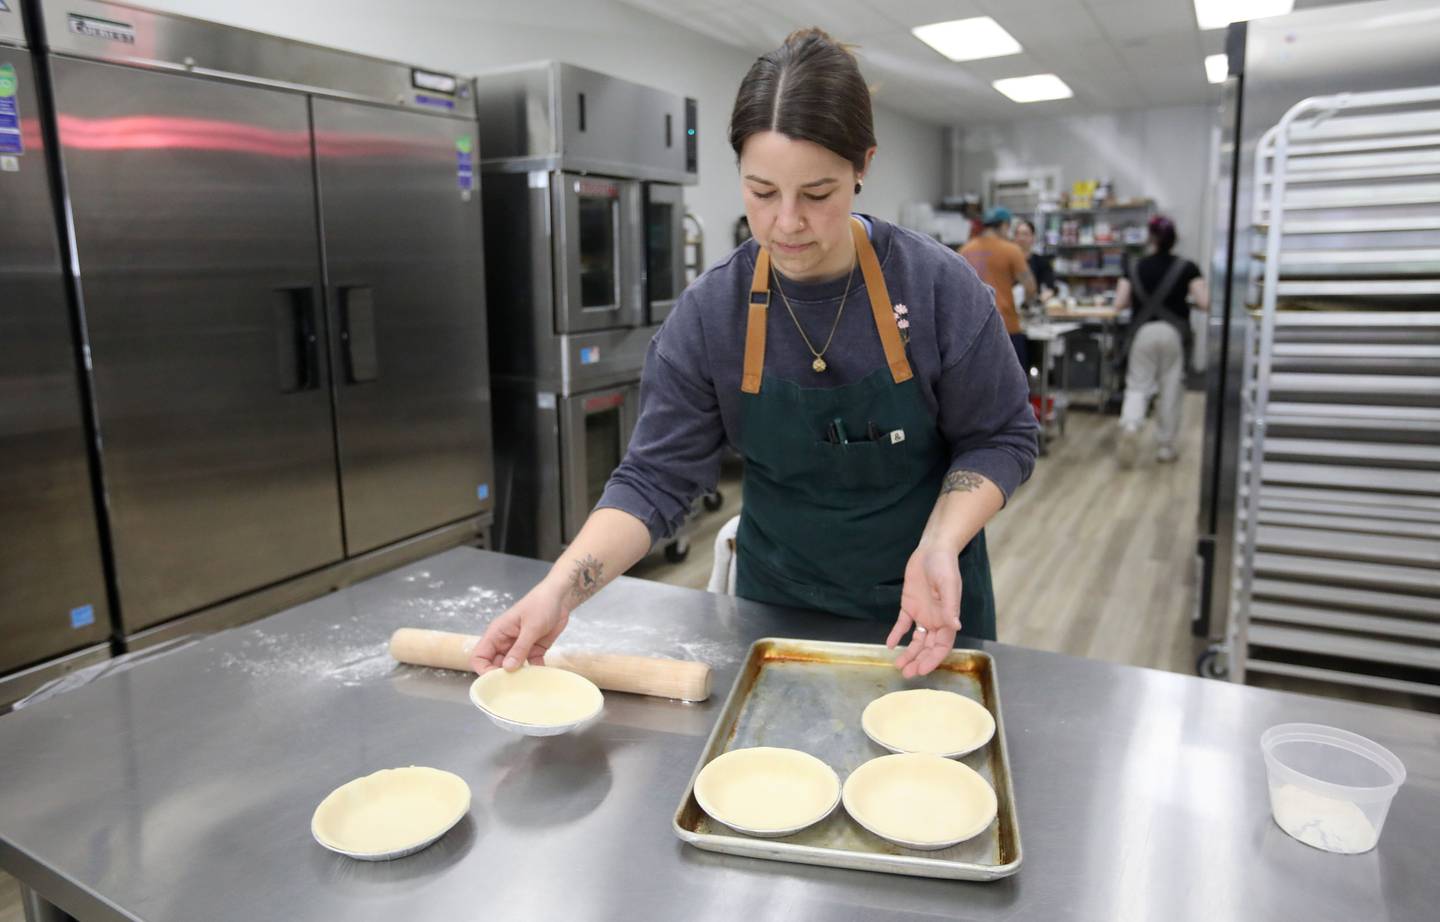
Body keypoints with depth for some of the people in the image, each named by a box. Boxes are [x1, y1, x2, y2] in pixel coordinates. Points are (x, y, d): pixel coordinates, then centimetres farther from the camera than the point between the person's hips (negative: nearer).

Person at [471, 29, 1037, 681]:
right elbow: (655, 477, -15)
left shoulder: (937, 285, -19)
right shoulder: (709, 313, -15)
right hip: (778, 604, 1)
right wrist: (559, 589, -29)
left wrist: (940, 545, -26)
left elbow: (999, 437, -9)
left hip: (930, 605, 0)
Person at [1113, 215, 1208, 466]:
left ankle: (1130, 427, -23)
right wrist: (1184, 298, 12)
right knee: (1170, 390, 9)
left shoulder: (1135, 267, 2)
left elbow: (1119, 304, 0)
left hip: (1142, 332, 1)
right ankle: (1165, 446, 17)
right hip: (1172, 332, -1)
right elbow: (1204, 303, -8)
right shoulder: (1186, 268, -2)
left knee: (1138, 385, 6)